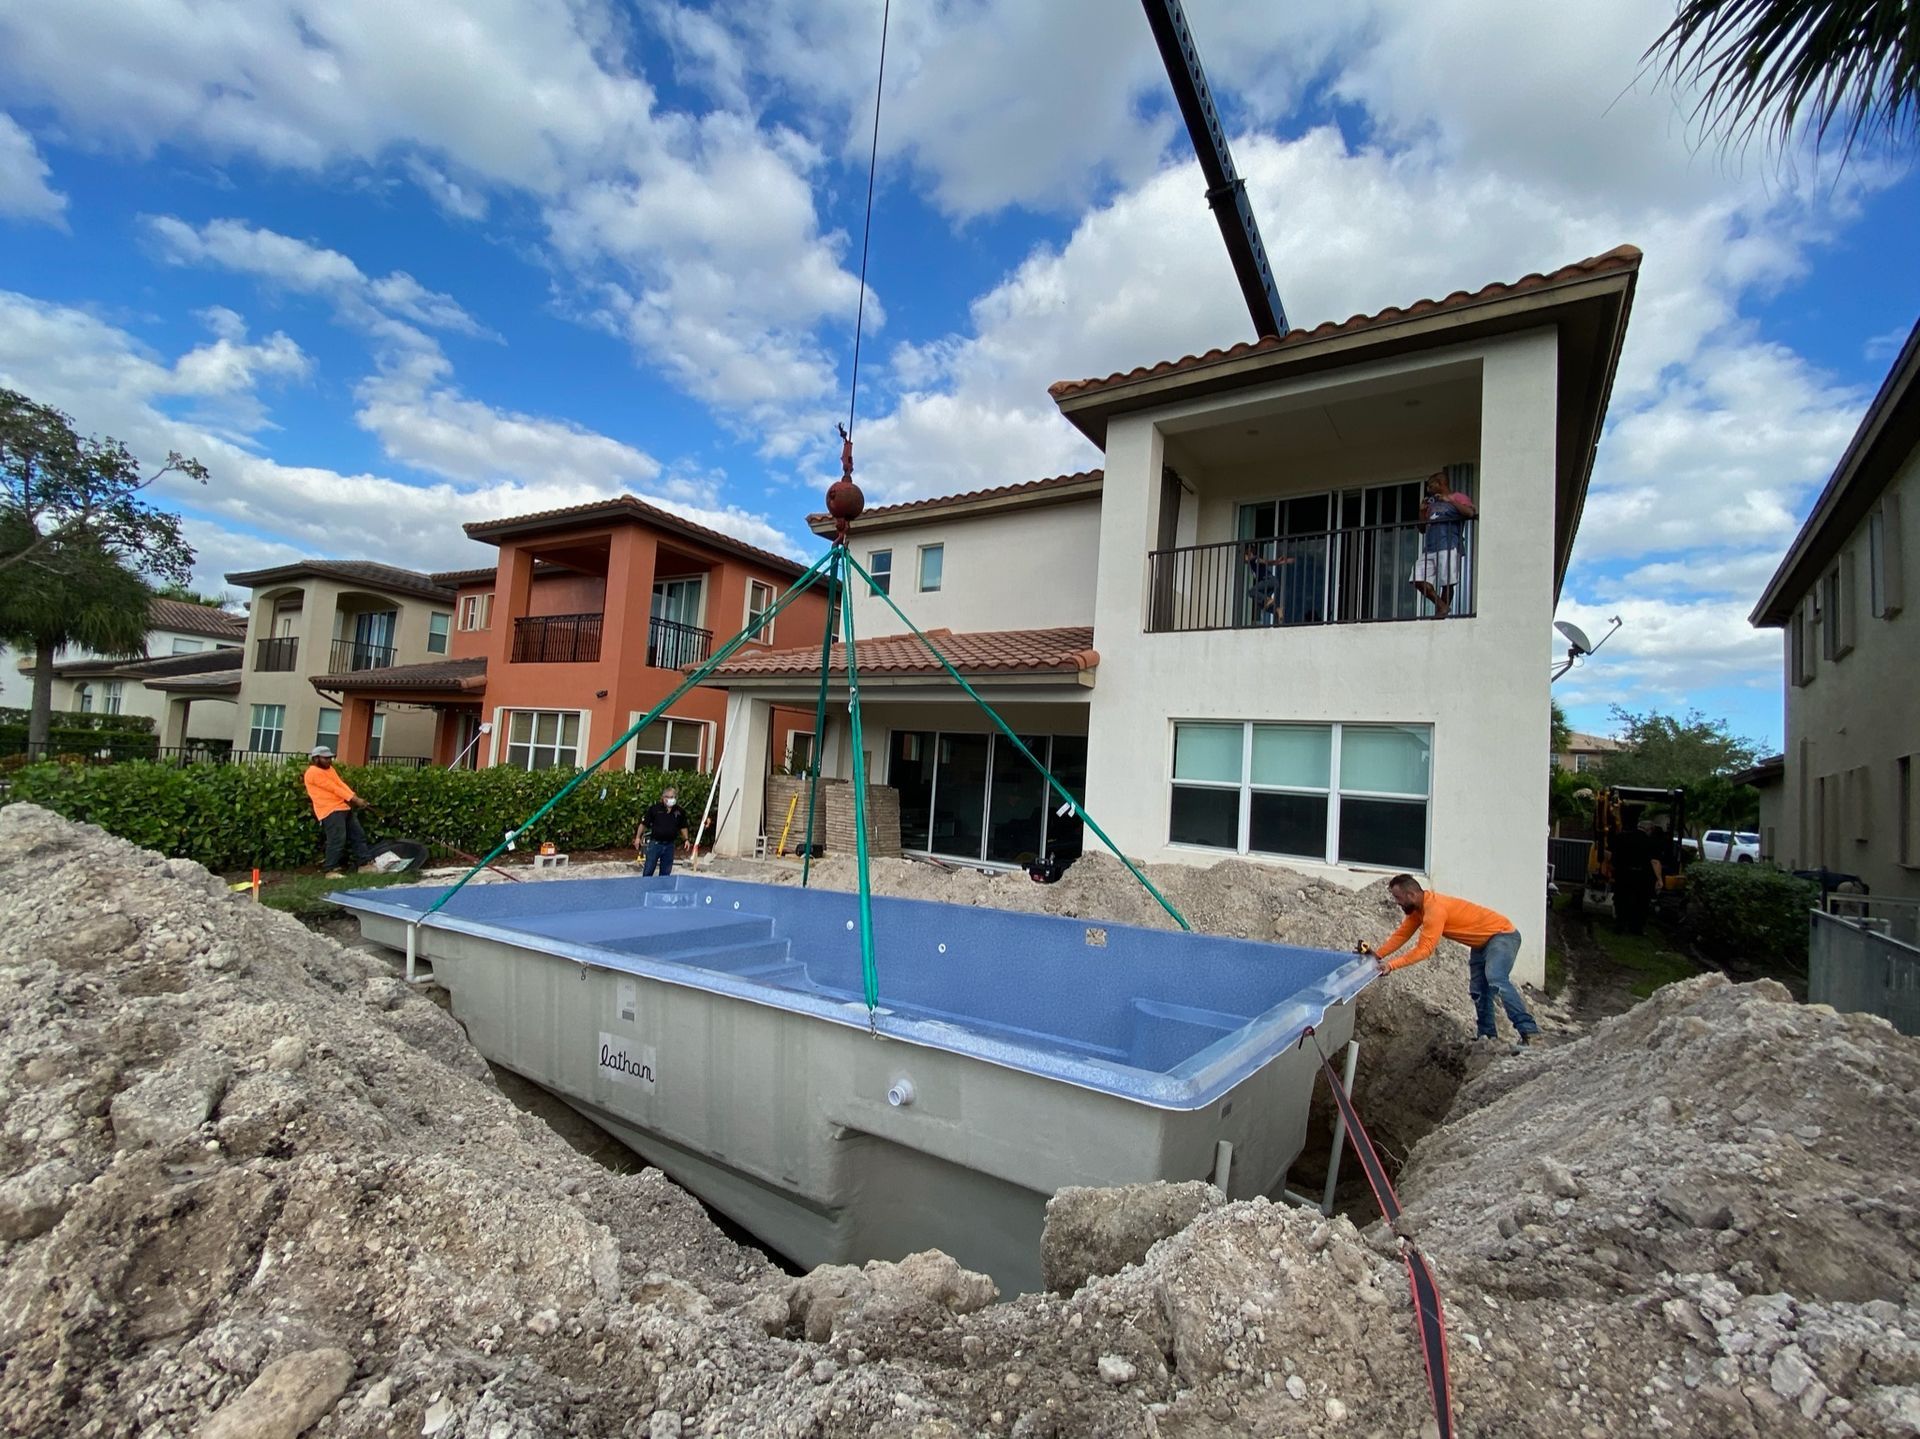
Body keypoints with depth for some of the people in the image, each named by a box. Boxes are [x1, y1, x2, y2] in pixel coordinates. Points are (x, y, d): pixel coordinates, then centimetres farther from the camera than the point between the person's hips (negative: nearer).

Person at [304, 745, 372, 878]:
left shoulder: (330, 769, 18)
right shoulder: (314, 772, -10)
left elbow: (342, 784, 8)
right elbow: (334, 788, -15)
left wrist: (355, 798, -7)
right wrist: (354, 799, -17)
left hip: (344, 807, 9)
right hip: (330, 811, -9)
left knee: (358, 835, 10)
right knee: (337, 840, -14)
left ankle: (364, 863, 15)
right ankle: (331, 870, -8)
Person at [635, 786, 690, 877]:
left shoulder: (680, 811, 2)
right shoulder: (654, 808, -7)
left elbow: (683, 827, 14)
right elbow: (644, 823, -1)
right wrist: (638, 837, -1)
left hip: (669, 845, 3)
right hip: (655, 843, -3)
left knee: (666, 872, 11)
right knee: (648, 870, 2)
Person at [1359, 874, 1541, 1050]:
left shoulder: (1434, 908, -33)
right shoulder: (1417, 907, -3)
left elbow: (1424, 949, -36)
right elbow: (1402, 934, -1)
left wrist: (1390, 965, -37)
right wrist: (1378, 954, -14)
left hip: (1503, 935, -10)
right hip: (1482, 942, 10)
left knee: (1496, 980, -30)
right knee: (1478, 990, 8)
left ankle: (1529, 1033, -32)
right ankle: (1487, 1036, 17)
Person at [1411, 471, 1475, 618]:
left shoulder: (1457, 497, 7)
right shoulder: (1432, 504, 27)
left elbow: (1470, 513, -12)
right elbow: (1422, 529, 28)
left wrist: (1449, 501, -10)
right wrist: (1422, 511, 14)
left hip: (1448, 546, -6)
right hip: (1429, 549, 7)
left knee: (1447, 583, -7)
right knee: (1418, 580, -8)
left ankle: (1443, 611, 3)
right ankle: (1442, 606, 0)